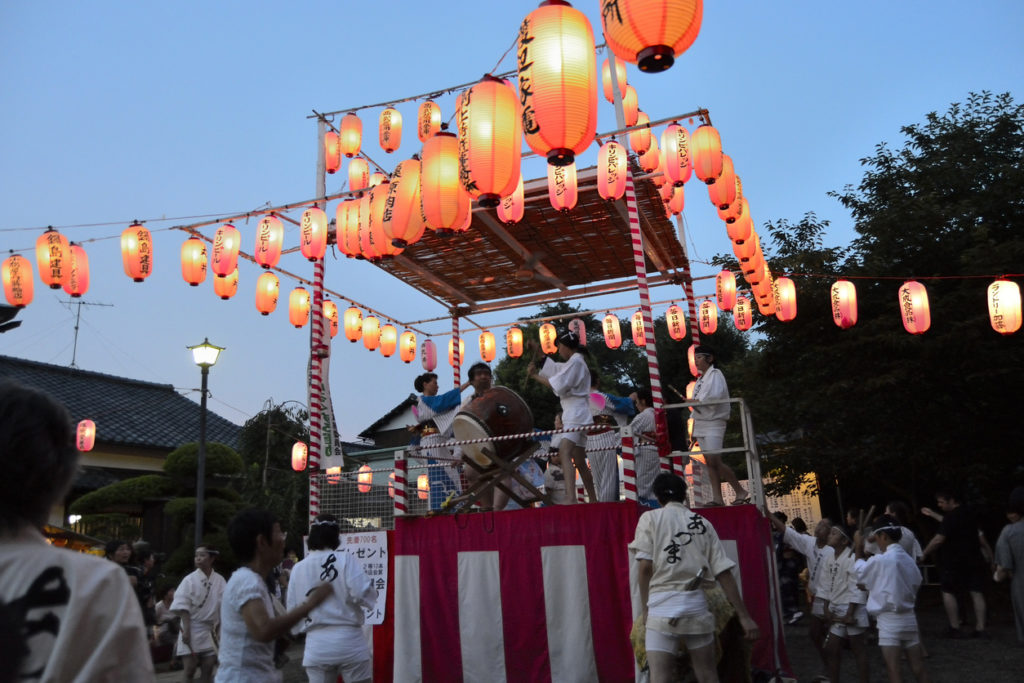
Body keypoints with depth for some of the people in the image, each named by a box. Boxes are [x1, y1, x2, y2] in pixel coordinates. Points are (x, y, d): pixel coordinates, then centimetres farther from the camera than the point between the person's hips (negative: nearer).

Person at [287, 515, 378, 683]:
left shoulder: (298, 568, 4)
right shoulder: (345, 559, -7)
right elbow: (363, 593, -17)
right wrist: (369, 583, 4)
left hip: (316, 644, 3)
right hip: (348, 639, -3)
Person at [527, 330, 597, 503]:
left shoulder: (576, 362, -7)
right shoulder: (573, 363, 23)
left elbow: (558, 385, -17)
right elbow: (551, 367, 30)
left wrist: (535, 375, -10)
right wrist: (536, 350, 27)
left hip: (576, 416, -11)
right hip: (575, 417, 11)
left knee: (564, 452, -27)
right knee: (579, 462, 15)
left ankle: (570, 497, -40)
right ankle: (593, 500, 22)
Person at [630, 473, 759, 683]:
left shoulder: (650, 518, 4)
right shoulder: (703, 523, 12)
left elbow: (645, 567, -5)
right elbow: (724, 573, 7)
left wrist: (646, 608, 6)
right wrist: (743, 615, 10)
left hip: (662, 606, -3)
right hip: (696, 605, 3)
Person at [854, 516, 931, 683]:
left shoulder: (880, 560, -15)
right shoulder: (909, 560, 5)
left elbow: (861, 574, 1)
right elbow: (915, 585, 14)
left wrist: (859, 550, 13)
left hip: (889, 620, -7)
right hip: (909, 617, 7)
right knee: (918, 669, 12)